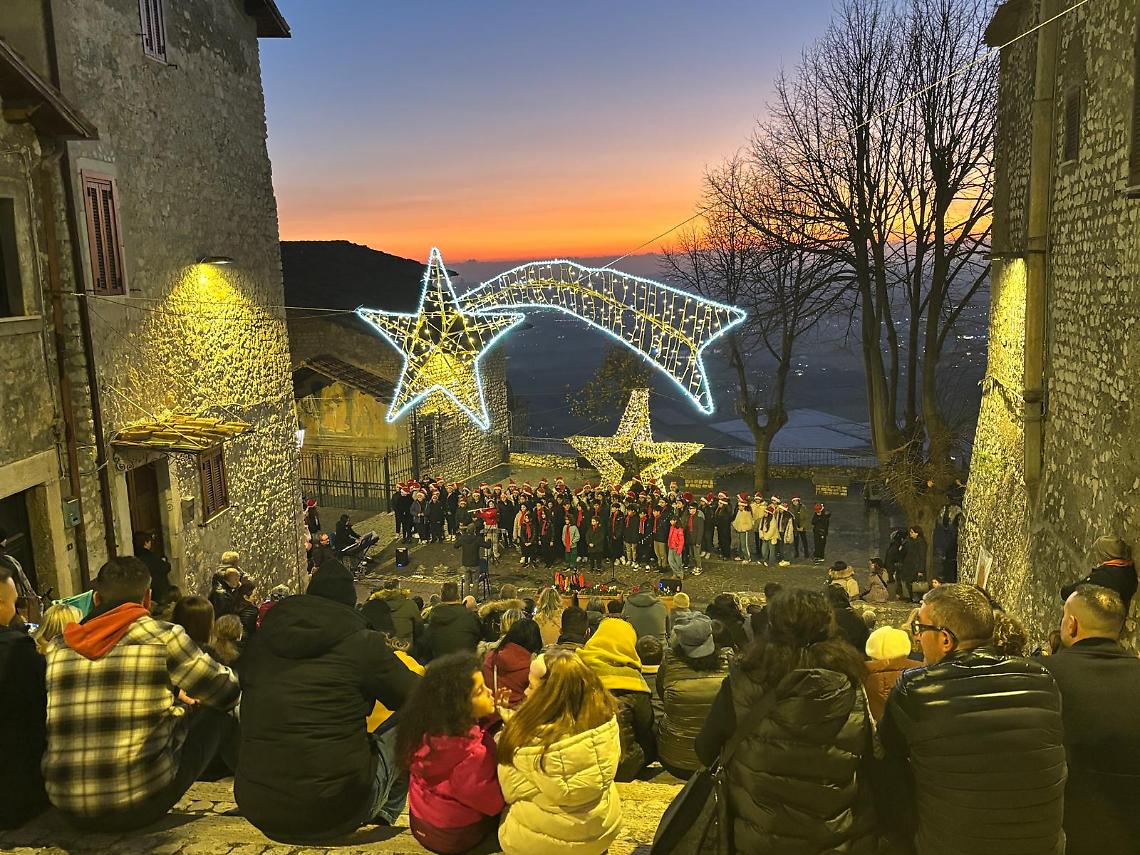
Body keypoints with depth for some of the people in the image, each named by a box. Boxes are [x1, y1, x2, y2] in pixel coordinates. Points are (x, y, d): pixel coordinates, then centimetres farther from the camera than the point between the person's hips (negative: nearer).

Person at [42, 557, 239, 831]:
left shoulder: (58, 647, 6)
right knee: (216, 713, 17)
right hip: (142, 804, -5)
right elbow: (226, 692, 3)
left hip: (68, 808, 6)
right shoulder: (162, 637, -8)